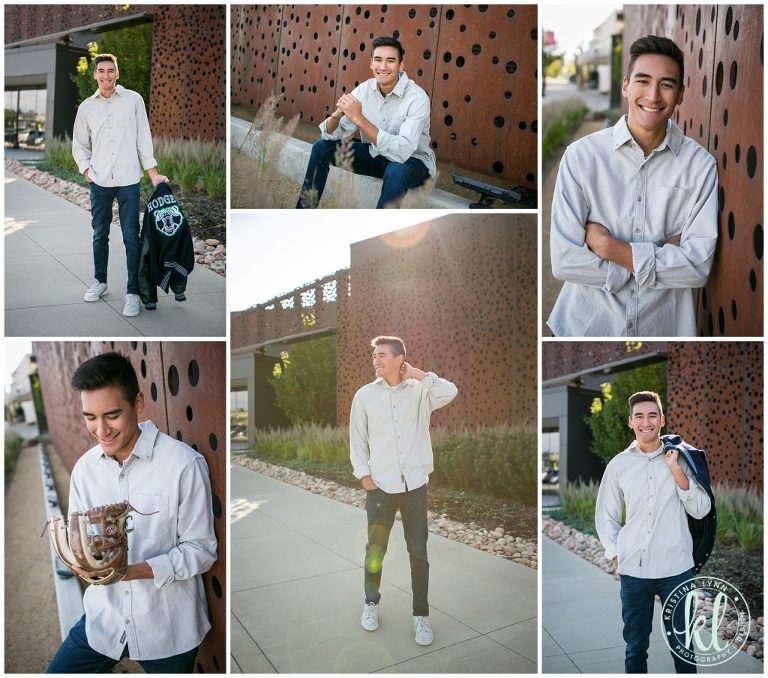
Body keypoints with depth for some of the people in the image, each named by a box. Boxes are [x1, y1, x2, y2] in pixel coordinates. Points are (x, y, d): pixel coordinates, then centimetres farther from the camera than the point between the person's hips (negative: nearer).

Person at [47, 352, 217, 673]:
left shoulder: (185, 464, -19)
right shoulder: (84, 467, -1)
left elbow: (202, 550, -14)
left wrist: (139, 570, -27)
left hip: (167, 626, -4)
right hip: (103, 617, 4)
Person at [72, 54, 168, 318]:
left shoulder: (133, 99, 2)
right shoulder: (86, 107, 8)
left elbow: (143, 137, 2)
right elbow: (79, 144, 14)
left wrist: (153, 173, -1)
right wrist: (86, 169, -1)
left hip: (129, 180, -3)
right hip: (100, 181, 3)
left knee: (131, 237, -3)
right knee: (100, 235, 12)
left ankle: (133, 292, 2)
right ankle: (100, 281, 29)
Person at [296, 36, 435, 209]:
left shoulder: (417, 97, -24)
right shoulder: (364, 90, -8)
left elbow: (402, 151, -37)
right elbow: (330, 136, -7)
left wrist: (359, 119, -38)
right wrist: (336, 115, -31)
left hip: (412, 160, -5)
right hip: (375, 154, 5)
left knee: (396, 171, -39)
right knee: (322, 147, -5)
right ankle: (304, 208, 6)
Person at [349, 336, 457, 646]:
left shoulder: (419, 390, -2)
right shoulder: (365, 395, 0)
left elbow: (450, 392, -20)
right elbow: (357, 438, 5)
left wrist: (416, 374, -13)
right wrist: (363, 474, -2)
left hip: (415, 484, 0)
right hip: (380, 485, 1)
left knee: (419, 552, 6)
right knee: (375, 550, 12)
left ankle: (420, 615, 20)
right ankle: (371, 603, 34)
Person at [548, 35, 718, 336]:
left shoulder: (700, 165, -8)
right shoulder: (581, 155, -13)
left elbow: (699, 267, -13)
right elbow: (564, 261, -18)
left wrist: (609, 247, -19)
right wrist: (663, 255, -15)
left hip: (664, 325, 1)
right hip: (587, 324, -1)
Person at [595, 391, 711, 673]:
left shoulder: (680, 459, 2)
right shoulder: (618, 465, 3)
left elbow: (701, 510, -4)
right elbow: (606, 517, 10)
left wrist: (675, 469, -11)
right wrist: (614, 554, -1)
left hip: (676, 568, 0)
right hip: (633, 570, 1)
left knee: (682, 644, 11)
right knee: (635, 646, 11)